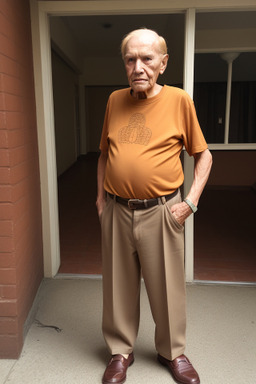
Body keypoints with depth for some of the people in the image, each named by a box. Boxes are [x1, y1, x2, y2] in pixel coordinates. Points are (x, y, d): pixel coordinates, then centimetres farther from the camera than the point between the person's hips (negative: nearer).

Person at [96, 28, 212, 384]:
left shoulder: (179, 100, -4)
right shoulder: (115, 100, 6)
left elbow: (203, 155, 2)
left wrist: (191, 201, -7)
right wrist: (101, 195, 8)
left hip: (161, 212, -2)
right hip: (116, 211, 3)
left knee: (167, 287, 12)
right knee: (119, 286, 14)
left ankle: (172, 351, 36)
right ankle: (121, 351, 36)